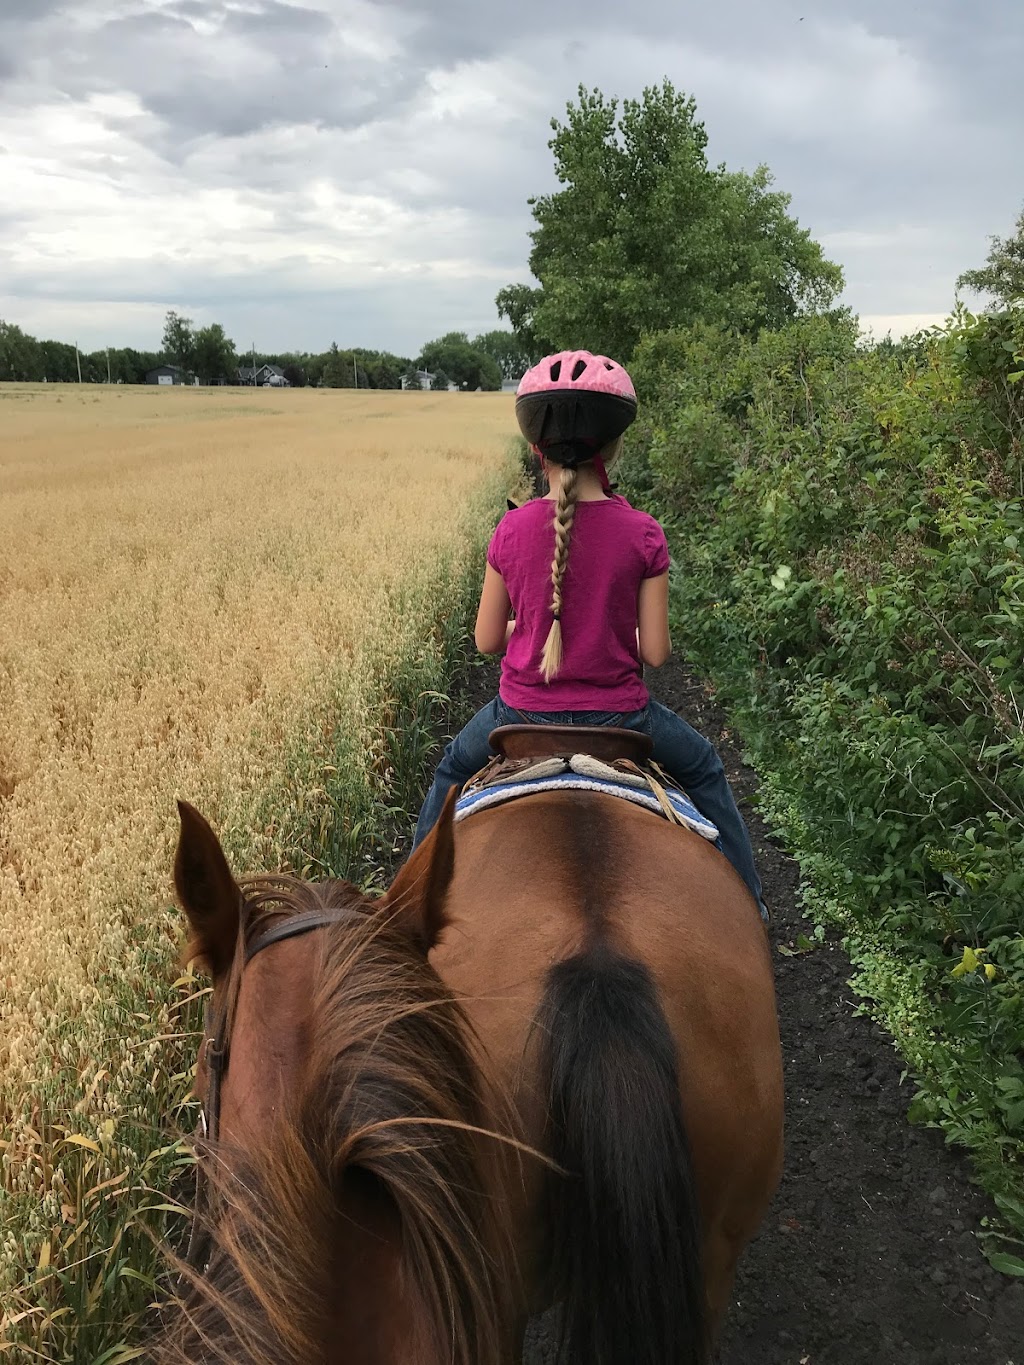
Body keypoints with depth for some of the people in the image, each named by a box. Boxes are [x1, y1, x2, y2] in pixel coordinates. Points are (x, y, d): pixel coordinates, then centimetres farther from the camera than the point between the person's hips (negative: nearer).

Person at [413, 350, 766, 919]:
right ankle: (746, 899, 36)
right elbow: (655, 652, -10)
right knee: (703, 769, 29)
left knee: (453, 769, 33)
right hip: (617, 715, 0)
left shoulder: (513, 529, -10)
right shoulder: (642, 534, -13)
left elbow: (487, 640, -2)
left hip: (523, 714, 1)